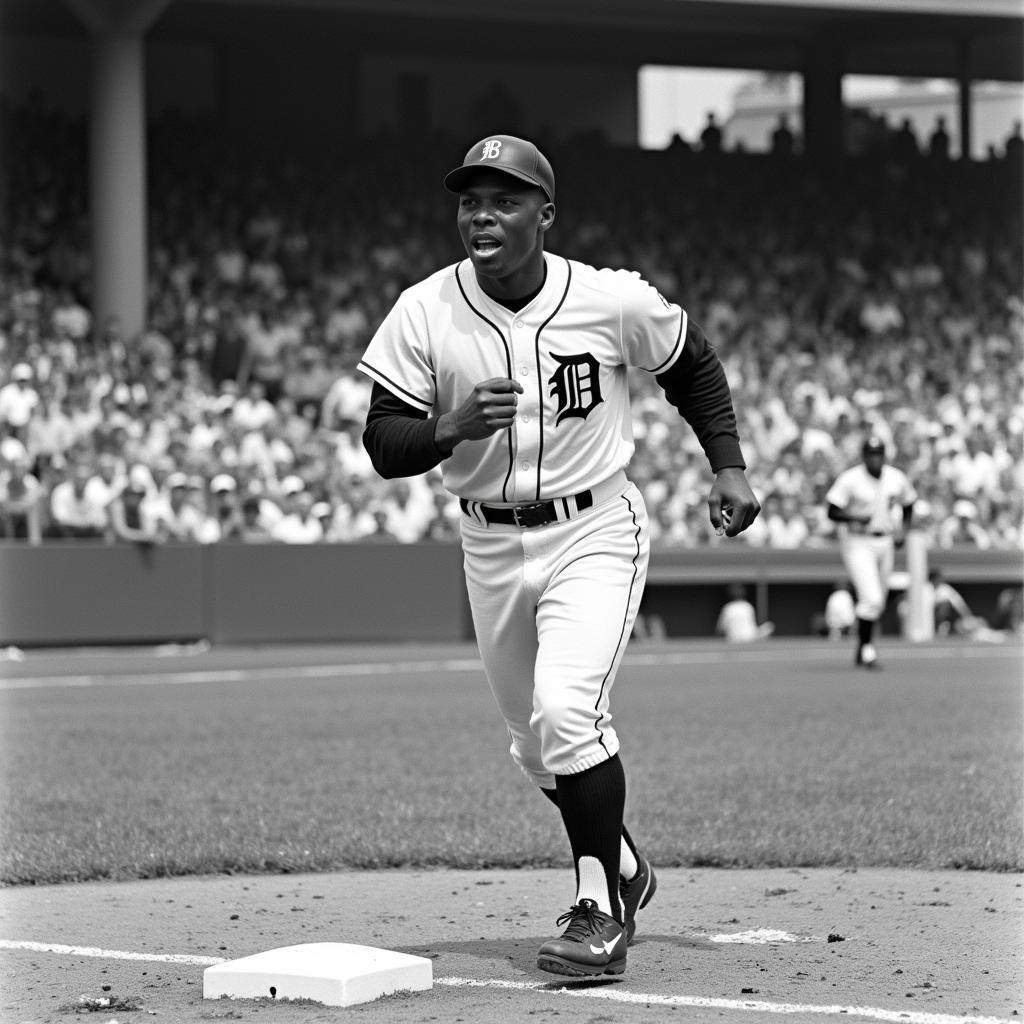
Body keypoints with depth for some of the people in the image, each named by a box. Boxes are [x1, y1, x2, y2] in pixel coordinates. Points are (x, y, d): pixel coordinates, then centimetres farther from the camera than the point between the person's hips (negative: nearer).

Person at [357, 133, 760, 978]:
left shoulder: (615, 303, -13)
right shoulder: (423, 315, -11)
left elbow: (692, 365, 6)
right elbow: (383, 445, -11)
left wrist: (729, 466, -1)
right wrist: (453, 428, -30)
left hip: (596, 534, -4)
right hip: (491, 546, 4)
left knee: (566, 712, -22)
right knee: (537, 740, 15)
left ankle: (601, 909, -8)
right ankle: (621, 867, 41)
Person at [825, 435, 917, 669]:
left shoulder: (897, 479, 2)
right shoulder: (850, 479, -12)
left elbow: (908, 506, 18)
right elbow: (832, 512, -12)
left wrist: (903, 530, 2)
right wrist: (855, 517, -30)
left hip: (885, 543, 5)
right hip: (857, 544, -5)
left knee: (878, 602, 12)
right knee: (871, 599, -19)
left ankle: (862, 653, 28)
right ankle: (866, 650, -7)